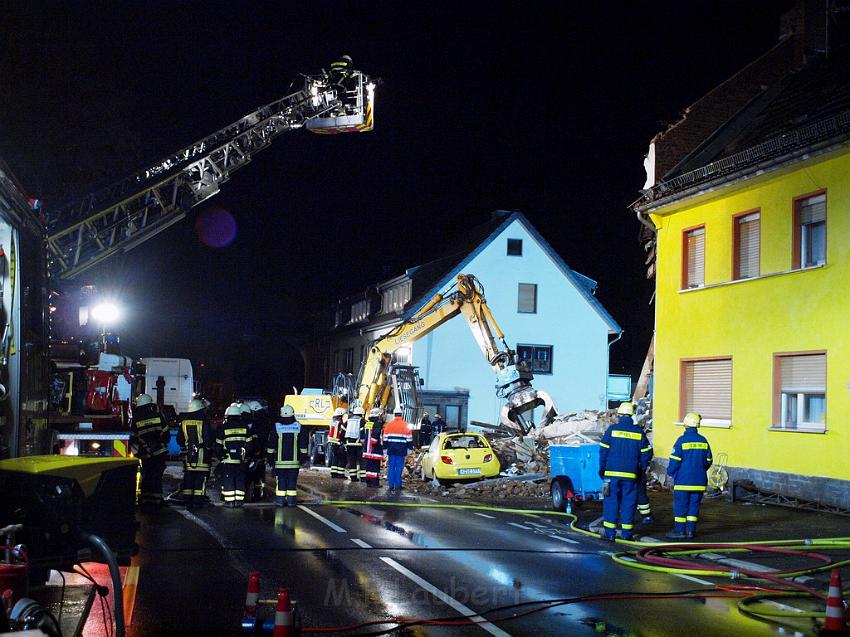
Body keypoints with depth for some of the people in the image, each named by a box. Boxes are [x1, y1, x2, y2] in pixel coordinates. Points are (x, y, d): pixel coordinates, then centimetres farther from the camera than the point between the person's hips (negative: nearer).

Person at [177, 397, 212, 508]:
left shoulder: (183, 421, 5)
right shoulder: (203, 420, -10)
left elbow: (179, 439, 12)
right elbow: (208, 438, -10)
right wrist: (208, 446, 8)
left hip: (188, 453, 5)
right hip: (201, 453, -5)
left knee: (188, 475, 9)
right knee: (201, 475, 0)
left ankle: (187, 499, 9)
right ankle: (199, 499, -3)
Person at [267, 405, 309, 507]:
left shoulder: (276, 427, -1)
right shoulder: (299, 427, 1)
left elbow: (271, 445, 4)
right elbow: (303, 445, 5)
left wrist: (270, 458, 12)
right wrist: (303, 457, 12)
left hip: (280, 461, 0)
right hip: (294, 461, 0)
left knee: (280, 480, 5)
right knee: (292, 480, 6)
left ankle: (280, 500, 3)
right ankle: (291, 500, 5)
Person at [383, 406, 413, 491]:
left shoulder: (389, 424, 4)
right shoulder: (405, 425, 0)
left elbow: (385, 437, 6)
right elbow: (409, 439, 3)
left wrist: (385, 446, 13)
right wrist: (410, 447, 12)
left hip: (391, 449, 1)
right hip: (401, 450, -1)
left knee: (391, 467, 6)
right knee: (399, 468, 1)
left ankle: (391, 485, 5)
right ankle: (398, 485, 0)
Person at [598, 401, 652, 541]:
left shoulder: (612, 429, -2)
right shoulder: (639, 432, 4)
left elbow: (603, 450, -2)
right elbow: (645, 454, 6)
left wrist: (602, 468, 7)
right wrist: (641, 470, 17)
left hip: (612, 473, -1)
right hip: (631, 475, 1)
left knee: (611, 502, 3)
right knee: (628, 503, 8)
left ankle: (609, 532, 2)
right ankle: (626, 532, 8)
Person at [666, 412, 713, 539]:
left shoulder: (682, 440, -11)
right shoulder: (703, 441, 3)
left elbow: (675, 461, -10)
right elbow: (708, 461, 10)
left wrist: (671, 472, 7)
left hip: (683, 480, -4)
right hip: (699, 481, 4)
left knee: (680, 505, 2)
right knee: (694, 504, 10)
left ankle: (679, 530, 2)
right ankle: (691, 530, 11)